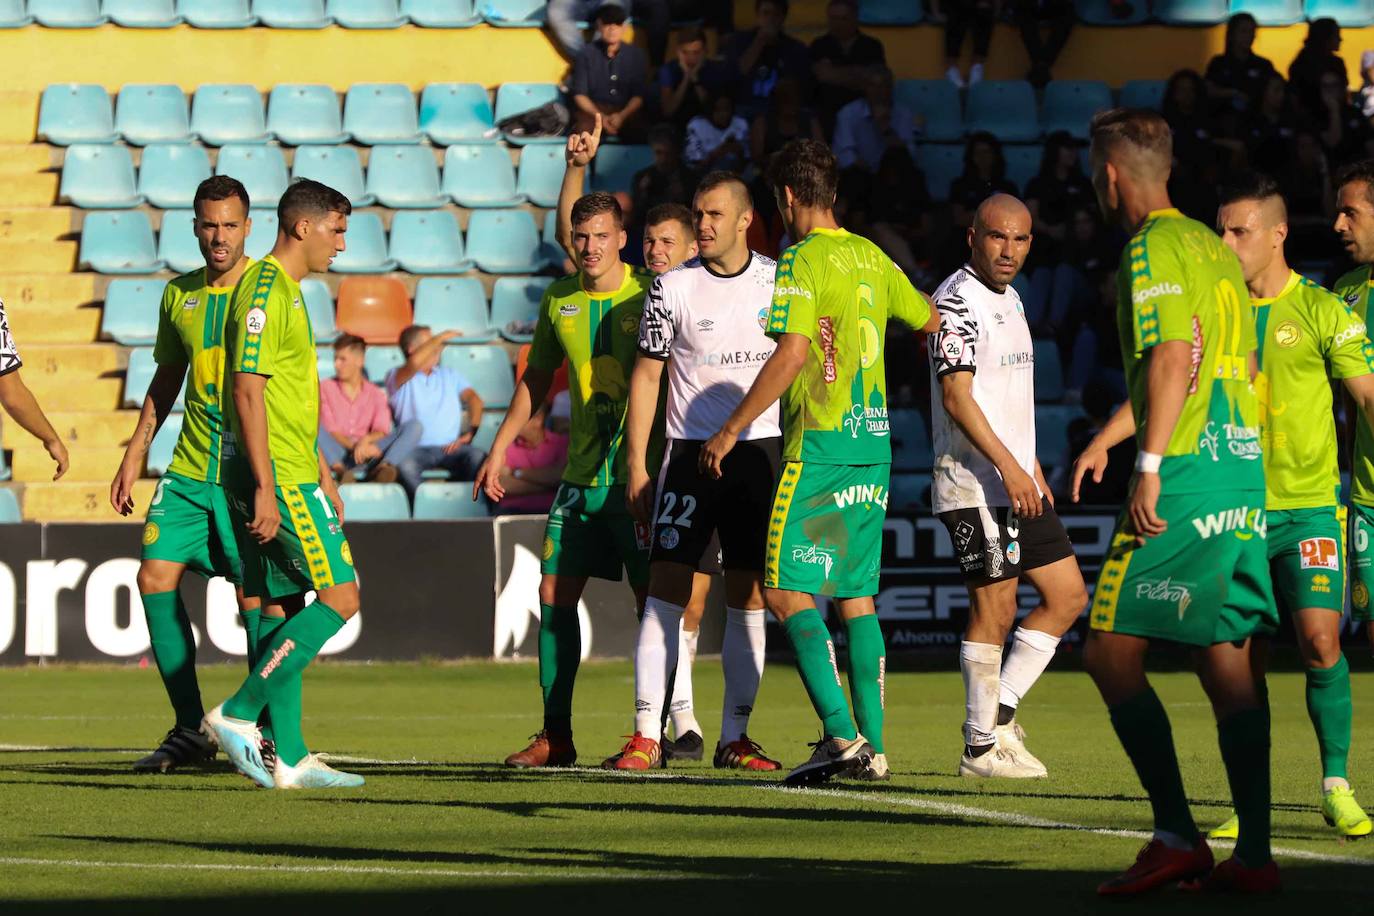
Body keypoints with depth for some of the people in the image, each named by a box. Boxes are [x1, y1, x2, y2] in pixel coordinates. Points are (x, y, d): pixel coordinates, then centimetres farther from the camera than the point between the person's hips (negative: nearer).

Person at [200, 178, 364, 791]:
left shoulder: (286, 292, 19)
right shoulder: (265, 291, -13)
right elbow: (247, 391, -19)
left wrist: (323, 479, 27)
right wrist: (265, 488, -22)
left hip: (289, 473, 10)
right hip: (278, 475, -10)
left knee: (282, 608, 8)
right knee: (340, 596, -9)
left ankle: (288, 757, 8)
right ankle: (238, 714, -9)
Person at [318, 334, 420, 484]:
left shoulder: (376, 394, 20)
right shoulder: (325, 388, 15)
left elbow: (382, 431, 3)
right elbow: (329, 429, 1)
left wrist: (366, 440, -21)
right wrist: (353, 445, -18)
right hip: (338, 453, -2)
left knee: (414, 426, -17)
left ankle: (382, 467, -45)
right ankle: (339, 469, -51)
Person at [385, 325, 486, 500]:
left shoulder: (450, 375, 26)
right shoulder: (396, 377, 12)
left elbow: (474, 399, 11)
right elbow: (414, 363, -12)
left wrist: (471, 432, -7)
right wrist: (440, 338, 0)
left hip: (450, 447, 3)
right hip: (416, 450, -3)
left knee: (477, 457, -31)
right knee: (404, 465, -38)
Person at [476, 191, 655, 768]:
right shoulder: (559, 301, 8)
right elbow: (536, 379, 21)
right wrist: (499, 449, 18)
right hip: (581, 475, 5)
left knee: (652, 602, -4)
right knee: (555, 596, 2)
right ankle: (555, 736, 9)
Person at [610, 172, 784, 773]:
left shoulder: (779, 281, 5)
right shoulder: (672, 286, -2)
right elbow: (647, 375, 1)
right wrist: (637, 467, -4)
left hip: (762, 451, 2)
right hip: (690, 453, -2)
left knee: (749, 598, 3)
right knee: (665, 592, -8)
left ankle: (734, 736, 9)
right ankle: (646, 734, -7)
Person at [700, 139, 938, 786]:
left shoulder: (801, 260, -10)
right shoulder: (871, 258, 13)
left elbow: (792, 352, -20)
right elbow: (931, 320, 25)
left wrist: (731, 430, -17)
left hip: (819, 445, -8)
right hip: (873, 443, 8)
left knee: (787, 592, -8)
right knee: (856, 595, 12)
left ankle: (841, 733, -20)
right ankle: (871, 743, 10)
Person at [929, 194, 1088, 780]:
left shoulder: (1008, 299, 17)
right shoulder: (957, 301, -12)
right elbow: (956, 397, -19)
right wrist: (1008, 467, -24)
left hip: (1016, 483, 10)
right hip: (974, 484, -10)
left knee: (1068, 595, 9)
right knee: (994, 611, -7)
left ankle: (1000, 711, 14)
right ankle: (981, 747, 0)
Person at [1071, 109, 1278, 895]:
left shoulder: (1154, 247, -7)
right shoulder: (1211, 246, 20)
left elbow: (1174, 357, -18)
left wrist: (1150, 466, -20)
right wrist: (1107, 440, 37)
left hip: (1188, 477, -9)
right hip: (1245, 475, 9)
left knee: (1112, 651, -6)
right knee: (1228, 661, 7)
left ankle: (1178, 836, -12)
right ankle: (1254, 853, 5)